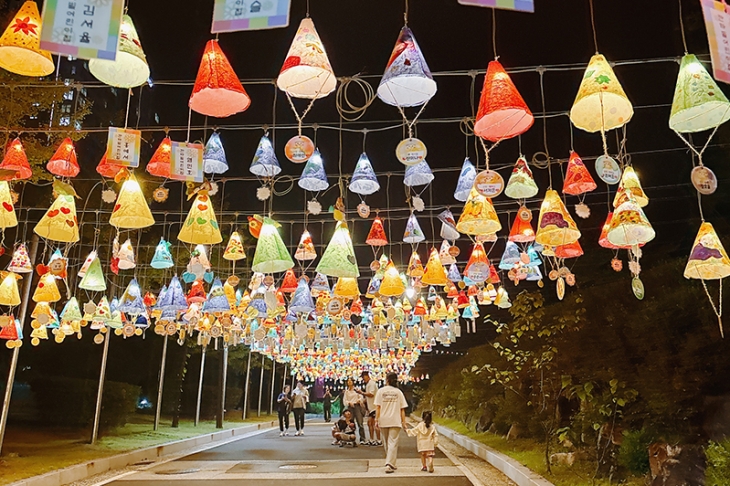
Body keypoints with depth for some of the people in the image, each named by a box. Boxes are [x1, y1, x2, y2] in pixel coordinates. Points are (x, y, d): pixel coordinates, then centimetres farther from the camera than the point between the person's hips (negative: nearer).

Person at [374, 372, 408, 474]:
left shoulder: (381, 391, 2)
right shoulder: (398, 392, 4)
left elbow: (377, 407, -3)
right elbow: (402, 409, 3)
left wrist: (376, 420, -1)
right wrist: (403, 422, 6)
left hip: (383, 421, 1)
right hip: (395, 421, -1)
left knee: (386, 443, 16)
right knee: (393, 443, -3)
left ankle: (390, 463, 27)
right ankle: (389, 464, -15)